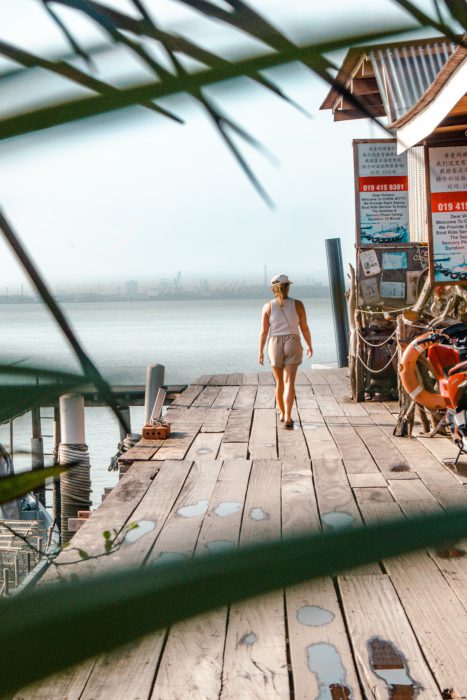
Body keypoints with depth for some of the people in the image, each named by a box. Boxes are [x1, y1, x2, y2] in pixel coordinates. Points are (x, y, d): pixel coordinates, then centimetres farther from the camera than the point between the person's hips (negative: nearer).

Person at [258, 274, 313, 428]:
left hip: (275, 345, 1)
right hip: (292, 344, -1)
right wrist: (309, 345, 15)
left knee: (279, 382, 16)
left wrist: (260, 351, 4)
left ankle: (282, 414, 28)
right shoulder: (297, 304, -2)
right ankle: (288, 417, -16)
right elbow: (304, 328, 1)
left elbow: (264, 331, -4)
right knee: (289, 382, -5)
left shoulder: (268, 306, -2)